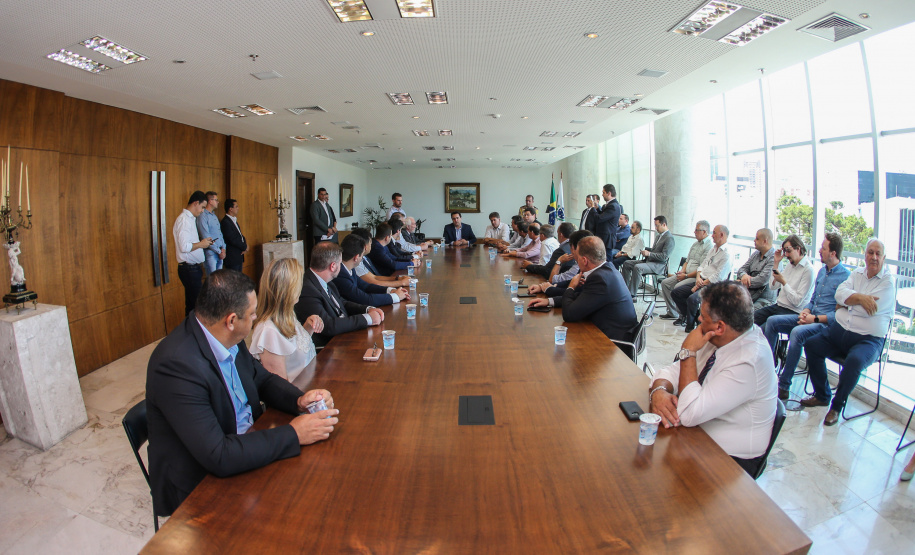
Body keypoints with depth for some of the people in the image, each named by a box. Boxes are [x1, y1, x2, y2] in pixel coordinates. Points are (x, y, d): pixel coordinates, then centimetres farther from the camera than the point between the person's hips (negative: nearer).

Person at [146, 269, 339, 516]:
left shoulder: (228, 339, -5)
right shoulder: (177, 364, -29)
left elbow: (262, 378, 12)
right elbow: (219, 457, -32)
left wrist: (299, 400, -8)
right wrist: (293, 434, -25)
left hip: (246, 446, 8)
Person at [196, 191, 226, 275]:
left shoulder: (214, 216, 17)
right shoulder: (202, 216, -10)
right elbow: (206, 238, -15)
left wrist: (223, 248, 2)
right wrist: (219, 251, -12)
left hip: (220, 253, 8)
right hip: (211, 254, -8)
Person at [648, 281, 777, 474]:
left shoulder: (749, 361, -28)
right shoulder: (718, 338, -5)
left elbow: (689, 414, -30)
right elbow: (674, 370, 1)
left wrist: (689, 351, -25)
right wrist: (658, 391, -22)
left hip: (730, 459, -7)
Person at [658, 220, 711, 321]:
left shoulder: (709, 246, -15)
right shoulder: (695, 244, 17)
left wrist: (686, 275, -16)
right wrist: (682, 271, 4)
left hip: (697, 277, -10)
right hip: (687, 274, 10)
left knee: (678, 287, -29)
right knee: (665, 283, 0)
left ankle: (683, 316, -13)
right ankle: (672, 313, 5)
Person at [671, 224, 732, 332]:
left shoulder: (727, 255, -11)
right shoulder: (712, 249, 18)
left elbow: (717, 277, -17)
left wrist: (700, 285, -15)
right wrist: (698, 277, -2)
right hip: (701, 282, 9)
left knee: (692, 298, -33)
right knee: (675, 293, -3)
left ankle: (690, 325, -10)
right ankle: (688, 315, 8)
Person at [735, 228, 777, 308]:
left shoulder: (774, 258, -10)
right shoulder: (756, 254, 16)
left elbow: (763, 280, -19)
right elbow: (742, 269, 14)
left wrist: (741, 283, -9)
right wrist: (744, 275, -11)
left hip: (764, 299, -7)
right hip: (749, 295, 7)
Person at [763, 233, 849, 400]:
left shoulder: (845, 277, -12)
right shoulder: (822, 271, 15)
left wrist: (815, 319, -19)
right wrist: (805, 312, 0)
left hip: (827, 324, -9)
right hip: (811, 317, 9)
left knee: (797, 332, -35)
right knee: (772, 321, -8)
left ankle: (784, 386, -27)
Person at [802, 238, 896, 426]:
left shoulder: (889, 281, -5)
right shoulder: (857, 274, 12)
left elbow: (870, 309, -17)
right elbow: (839, 294, -2)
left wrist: (846, 302, -3)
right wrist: (860, 297, -17)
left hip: (868, 339, -6)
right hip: (839, 330, 6)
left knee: (855, 360, -34)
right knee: (811, 345, -10)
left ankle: (837, 405, -12)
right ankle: (822, 395, 7)